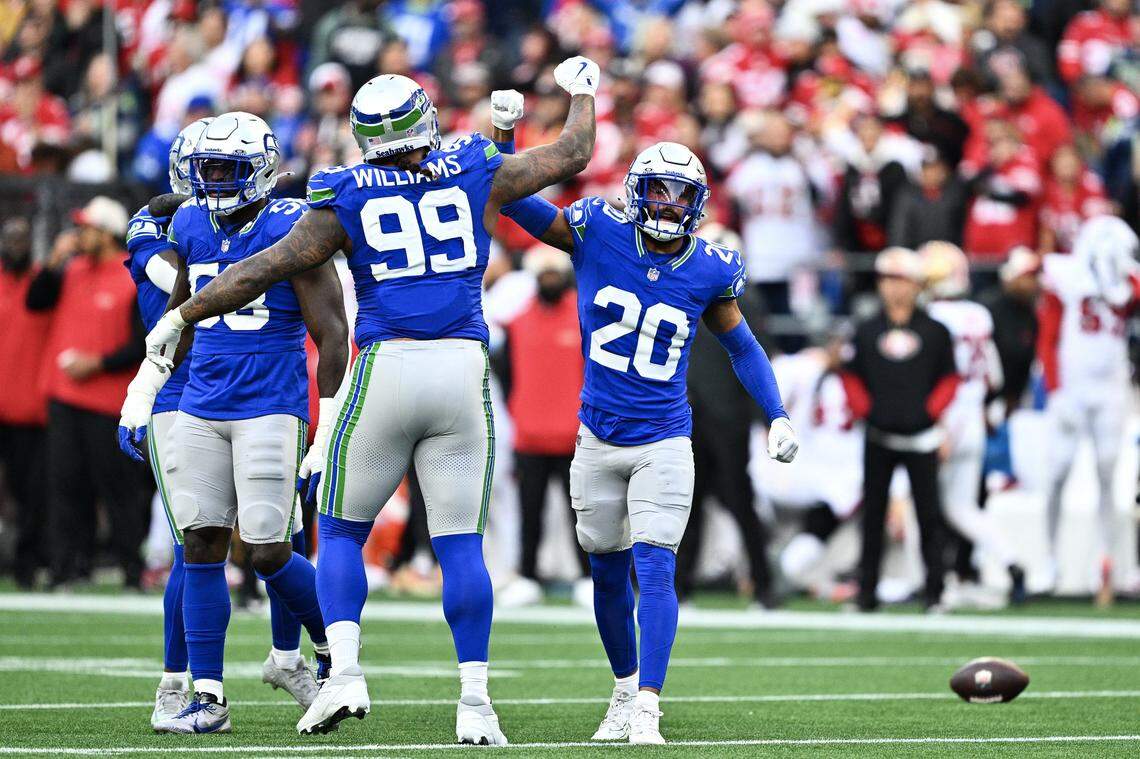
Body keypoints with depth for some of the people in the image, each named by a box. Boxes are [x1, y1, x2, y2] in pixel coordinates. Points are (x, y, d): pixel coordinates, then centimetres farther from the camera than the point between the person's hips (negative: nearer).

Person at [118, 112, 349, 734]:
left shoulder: (289, 231, -11)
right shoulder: (192, 228, 9)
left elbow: (333, 336, -10)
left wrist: (327, 436, -14)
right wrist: (139, 399, 20)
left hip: (271, 409, -6)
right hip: (201, 409, 6)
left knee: (268, 552, -9)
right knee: (202, 546, 1)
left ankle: (333, 647, 19)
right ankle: (207, 699, 6)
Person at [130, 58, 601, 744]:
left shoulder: (349, 199, 3)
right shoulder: (476, 176, 7)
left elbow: (265, 269, 2)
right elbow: (573, 155, 20)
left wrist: (182, 317, 11)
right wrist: (581, 93, 39)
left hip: (386, 365, -1)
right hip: (464, 367, 1)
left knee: (341, 531, 11)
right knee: (461, 543, 3)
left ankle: (345, 670, -8)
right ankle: (476, 702, -1)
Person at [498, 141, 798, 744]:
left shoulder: (711, 269, -3)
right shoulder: (597, 233, -6)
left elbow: (741, 347, 12)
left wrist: (777, 417, 5)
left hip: (664, 443, -1)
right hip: (599, 438, 1)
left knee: (655, 566, -15)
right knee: (607, 569, 12)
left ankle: (647, 709, -19)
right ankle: (624, 689, 32)